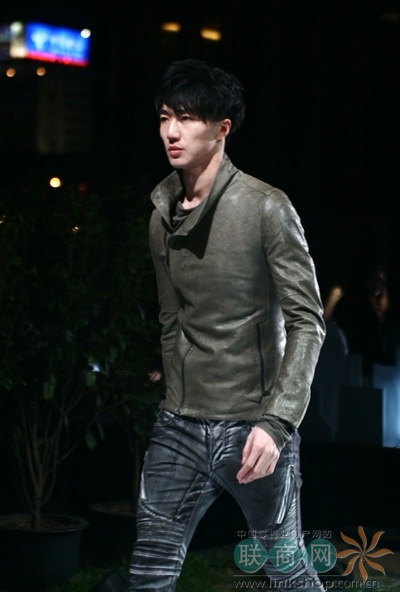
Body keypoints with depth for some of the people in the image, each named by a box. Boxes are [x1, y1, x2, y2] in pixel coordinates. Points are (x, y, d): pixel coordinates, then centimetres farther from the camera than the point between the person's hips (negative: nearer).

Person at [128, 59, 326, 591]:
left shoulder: (266, 209, -10)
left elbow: (308, 322, -12)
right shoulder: (162, 217, 8)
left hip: (253, 428, -5)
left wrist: (276, 421, -21)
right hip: (178, 429, 5)